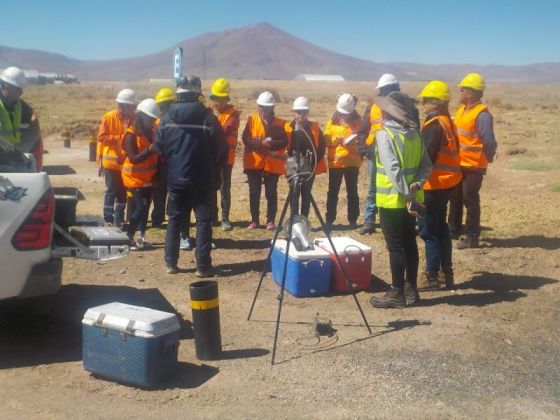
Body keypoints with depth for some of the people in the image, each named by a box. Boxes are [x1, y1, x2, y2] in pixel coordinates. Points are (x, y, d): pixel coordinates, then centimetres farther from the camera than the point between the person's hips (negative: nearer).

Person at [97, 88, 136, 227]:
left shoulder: (135, 118, 3)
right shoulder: (109, 117, -6)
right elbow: (101, 137, -10)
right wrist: (119, 138, -16)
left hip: (127, 162, 4)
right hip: (111, 161, -4)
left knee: (123, 192, 11)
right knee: (111, 192, 2)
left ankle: (118, 219, 23)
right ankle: (108, 220, 11)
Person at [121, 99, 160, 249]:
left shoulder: (151, 132, 7)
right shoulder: (131, 135, -15)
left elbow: (155, 153, 13)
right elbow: (133, 158, -24)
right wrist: (150, 149, -32)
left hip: (148, 178, 8)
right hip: (135, 178, -7)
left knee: (145, 207, 9)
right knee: (140, 207, -14)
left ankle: (141, 237, 16)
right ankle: (128, 237, -6)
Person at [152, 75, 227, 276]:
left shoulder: (166, 119, -2)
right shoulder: (208, 118, -11)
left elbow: (159, 149, 5)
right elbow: (221, 149, -6)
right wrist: (214, 170, 11)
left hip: (175, 178, 3)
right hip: (201, 179, -3)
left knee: (174, 221, 14)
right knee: (203, 221, 4)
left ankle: (170, 263, 18)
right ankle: (203, 266, 4)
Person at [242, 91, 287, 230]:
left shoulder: (280, 123, 4)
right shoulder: (252, 119, 4)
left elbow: (285, 142, -3)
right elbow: (246, 138, -5)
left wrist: (271, 144, -21)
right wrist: (261, 142, -20)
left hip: (273, 163, 0)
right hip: (254, 161, 1)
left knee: (271, 193, 2)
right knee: (254, 192, 5)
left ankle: (271, 220, 9)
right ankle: (254, 220, 14)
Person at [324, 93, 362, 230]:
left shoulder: (358, 121, 2)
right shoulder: (333, 120, 6)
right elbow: (326, 139, 2)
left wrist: (354, 142, -19)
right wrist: (336, 139, -15)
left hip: (352, 161, -1)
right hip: (335, 161, 1)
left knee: (352, 192, 5)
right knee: (333, 191, 4)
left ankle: (353, 220, 12)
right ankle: (329, 220, 9)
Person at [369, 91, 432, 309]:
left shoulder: (385, 134, -14)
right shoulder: (414, 133, 8)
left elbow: (393, 170, -23)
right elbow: (426, 165, 5)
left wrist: (407, 195, -23)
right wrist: (416, 185, -7)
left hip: (392, 200, -7)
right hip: (410, 199, 7)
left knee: (395, 246, -1)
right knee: (409, 243, 13)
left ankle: (397, 293, 5)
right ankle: (411, 289, 21)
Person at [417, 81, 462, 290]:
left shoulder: (434, 125, -17)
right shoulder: (448, 122, 13)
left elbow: (426, 157, -21)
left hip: (433, 184, -10)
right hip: (446, 183, 10)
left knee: (429, 230, -3)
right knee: (440, 227, 16)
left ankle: (432, 276, 3)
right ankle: (446, 273, 22)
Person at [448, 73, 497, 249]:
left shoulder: (482, 114, -19)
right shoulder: (462, 110, 9)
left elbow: (489, 142, -21)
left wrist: (487, 158, -7)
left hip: (473, 166, -9)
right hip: (458, 163, 9)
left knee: (470, 200, -1)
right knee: (455, 197, 17)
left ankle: (472, 238, 9)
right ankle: (454, 230, 32)